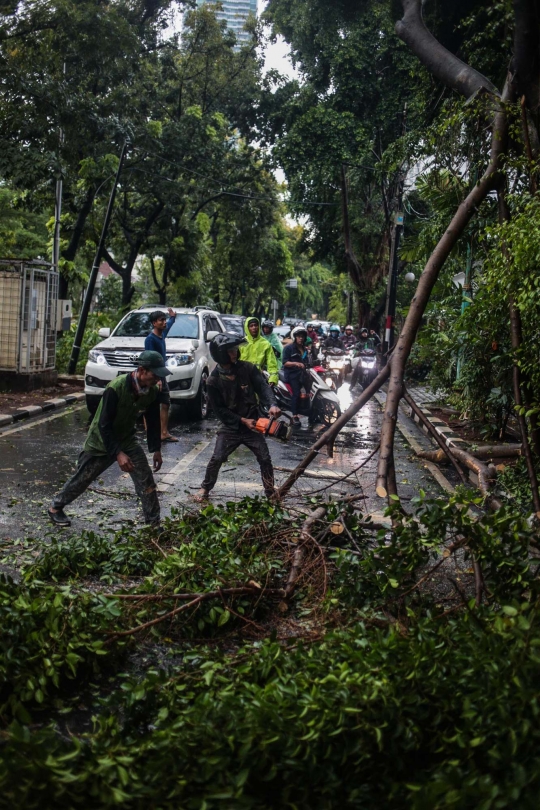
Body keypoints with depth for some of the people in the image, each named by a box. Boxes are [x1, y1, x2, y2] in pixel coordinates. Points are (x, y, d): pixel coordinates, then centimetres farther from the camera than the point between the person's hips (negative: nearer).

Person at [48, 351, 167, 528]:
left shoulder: (152, 392, -15)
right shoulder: (115, 389, -33)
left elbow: (153, 422, 1)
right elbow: (104, 425, -30)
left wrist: (156, 449, -1)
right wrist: (118, 454, -36)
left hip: (127, 439, 4)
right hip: (101, 441, -4)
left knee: (146, 481, -8)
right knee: (81, 479, 12)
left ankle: (154, 523, 2)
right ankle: (56, 507, 36)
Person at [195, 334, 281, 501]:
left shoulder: (248, 369, -8)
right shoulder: (213, 381, -13)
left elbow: (263, 387, -15)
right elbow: (219, 409, -10)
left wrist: (272, 404, -35)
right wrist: (242, 420, -16)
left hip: (252, 424, 2)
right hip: (230, 426, -1)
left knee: (265, 459, 0)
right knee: (216, 459, -4)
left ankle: (270, 492, 18)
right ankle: (205, 489, 19)